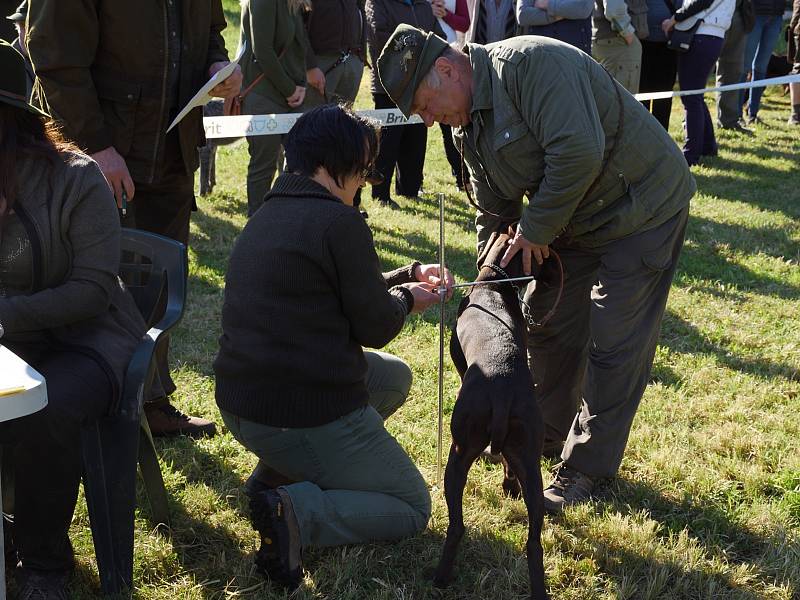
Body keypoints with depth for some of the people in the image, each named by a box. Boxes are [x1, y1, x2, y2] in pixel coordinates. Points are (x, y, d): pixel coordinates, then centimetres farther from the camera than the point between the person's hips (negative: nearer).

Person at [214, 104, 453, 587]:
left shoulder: (268, 215, 12)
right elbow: (376, 326, -10)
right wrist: (407, 299, 10)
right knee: (413, 508, 11)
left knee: (395, 376, 28)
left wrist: (410, 275, 20)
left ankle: (281, 473, 14)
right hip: (308, 415, -9)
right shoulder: (339, 222, -17)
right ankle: (299, 511, -14)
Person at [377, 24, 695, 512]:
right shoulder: (470, 126, 3)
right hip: (575, 220, 9)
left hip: (643, 206, -9)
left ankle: (588, 467, 7)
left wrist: (536, 229, -24)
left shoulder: (528, 64, -27)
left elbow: (579, 152, -36)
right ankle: (548, 434, 34)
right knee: (547, 321, 14)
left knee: (614, 343, -6)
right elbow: (494, 212, 11)